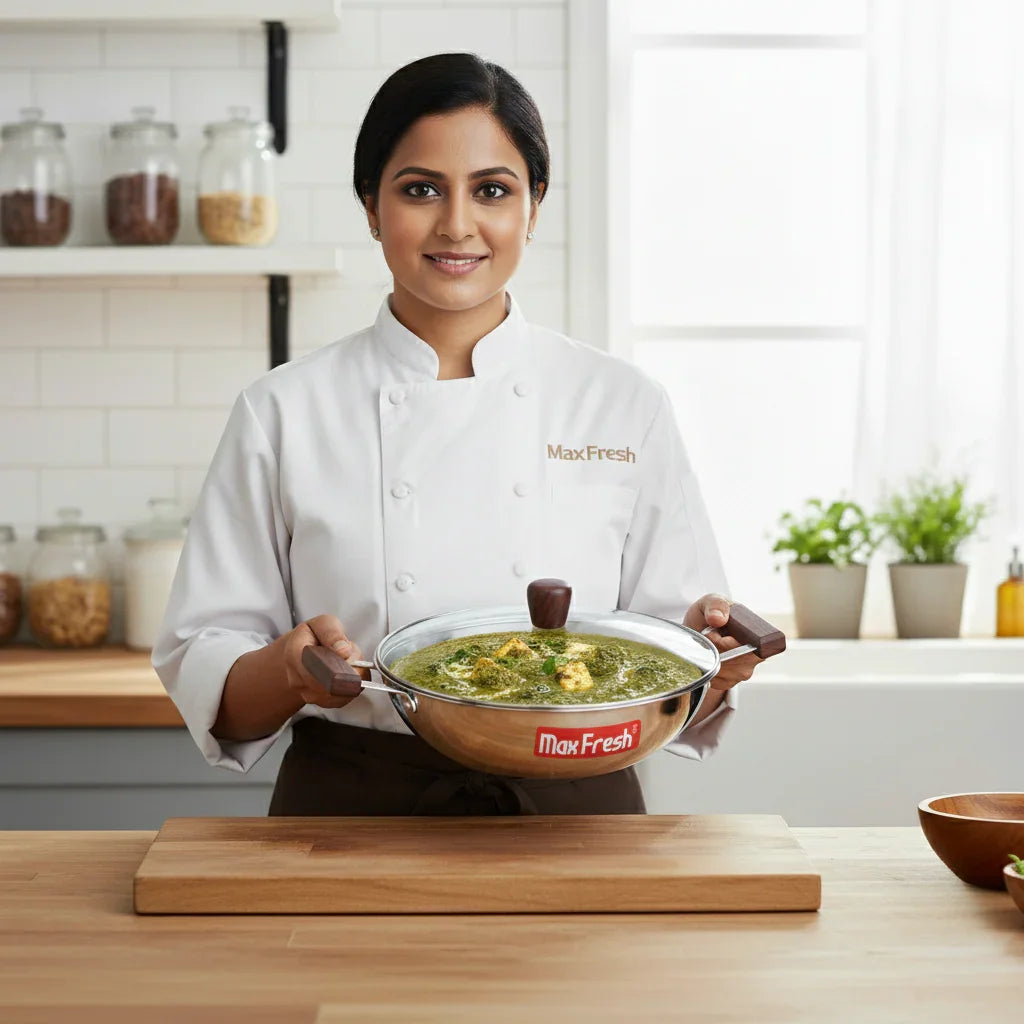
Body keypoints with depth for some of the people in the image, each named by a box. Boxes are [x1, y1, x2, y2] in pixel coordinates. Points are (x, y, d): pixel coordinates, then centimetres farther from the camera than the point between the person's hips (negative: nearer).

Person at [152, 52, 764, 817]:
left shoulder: (624, 406, 5)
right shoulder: (284, 412, 2)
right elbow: (201, 675, 4)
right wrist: (287, 670, -16)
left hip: (572, 811, 1)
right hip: (353, 813, -1)